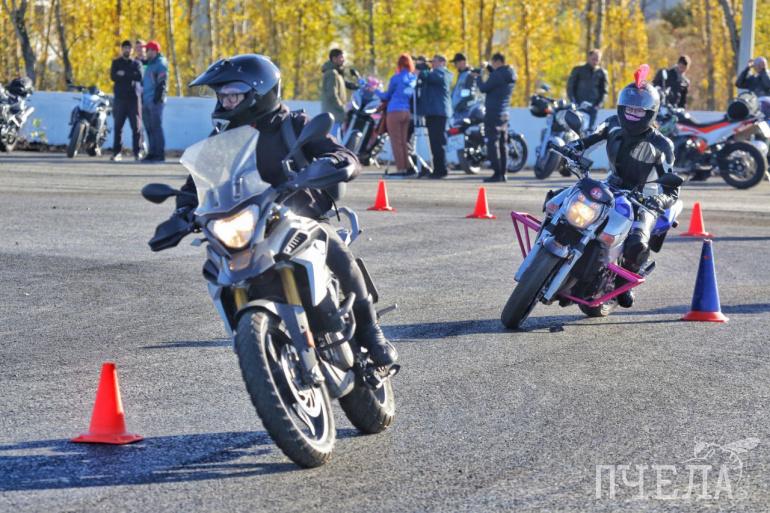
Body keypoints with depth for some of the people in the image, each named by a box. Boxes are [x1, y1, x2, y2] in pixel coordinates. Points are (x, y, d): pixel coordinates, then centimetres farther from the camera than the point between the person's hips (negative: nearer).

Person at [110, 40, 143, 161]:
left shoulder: (136, 63, 13)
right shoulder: (116, 63, 13)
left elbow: (139, 77, -6)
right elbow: (113, 76, -4)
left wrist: (124, 74, -10)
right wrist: (130, 76, -11)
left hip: (133, 98, 0)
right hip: (120, 98, 0)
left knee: (136, 127, -6)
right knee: (118, 127, 0)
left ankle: (137, 152, -4)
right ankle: (117, 152, 4)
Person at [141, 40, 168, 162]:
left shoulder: (161, 64, -8)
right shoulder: (150, 64, 21)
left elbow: (162, 83, -16)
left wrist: (157, 98, -21)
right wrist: (142, 98, 20)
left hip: (155, 102, -9)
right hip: (147, 102, 9)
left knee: (156, 128, -10)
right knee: (149, 128, 9)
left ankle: (160, 154, -9)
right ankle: (152, 153, 12)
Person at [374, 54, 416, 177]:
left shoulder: (396, 78, -8)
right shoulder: (414, 78, 6)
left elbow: (387, 96, 3)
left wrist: (376, 92, 21)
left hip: (395, 111, -6)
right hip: (407, 112, 6)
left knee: (396, 142, -2)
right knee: (404, 141, 13)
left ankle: (401, 168, -5)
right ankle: (408, 166, 11)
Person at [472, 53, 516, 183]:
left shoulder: (497, 75, -16)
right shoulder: (510, 75, 11)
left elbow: (484, 88, -14)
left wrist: (478, 78, 3)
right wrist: (488, 67, 21)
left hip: (493, 112, -9)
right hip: (504, 113, 9)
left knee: (493, 143, -8)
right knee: (502, 144, 11)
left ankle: (497, 173, -12)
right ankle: (503, 174, 12)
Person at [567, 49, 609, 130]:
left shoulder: (602, 73, 10)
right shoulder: (578, 70, 7)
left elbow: (604, 91, 12)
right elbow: (570, 87, 7)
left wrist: (599, 104, -2)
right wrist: (573, 101, -5)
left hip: (593, 107, 1)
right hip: (578, 105, -1)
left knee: (591, 128, -4)